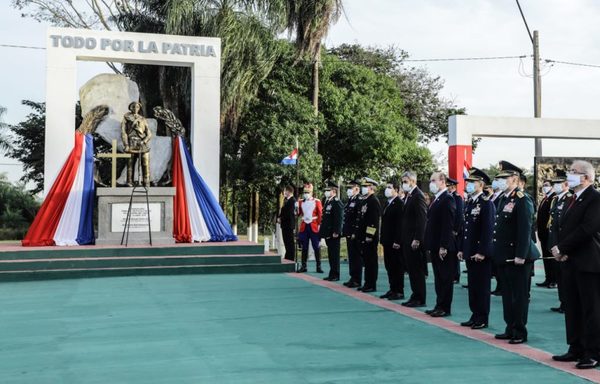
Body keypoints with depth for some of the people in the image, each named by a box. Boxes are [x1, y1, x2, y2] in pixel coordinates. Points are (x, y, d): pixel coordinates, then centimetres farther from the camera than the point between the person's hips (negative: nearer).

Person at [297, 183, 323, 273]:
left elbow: (320, 215, -1)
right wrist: (296, 209, -8)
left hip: (314, 227, -3)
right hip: (304, 227, 3)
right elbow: (298, 213, 11)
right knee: (304, 248, 6)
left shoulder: (317, 202, 0)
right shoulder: (300, 202, 9)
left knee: (317, 247, 0)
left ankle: (318, 267, 6)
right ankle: (303, 266, 12)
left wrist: (319, 225, -7)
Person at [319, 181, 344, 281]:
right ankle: (332, 274, 19)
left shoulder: (337, 203, -13)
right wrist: (322, 231, 17)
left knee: (334, 255, -3)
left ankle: (335, 275, 3)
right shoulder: (327, 202, 16)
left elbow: (339, 219, -18)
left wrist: (336, 232, -21)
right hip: (328, 233, 9)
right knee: (331, 254, 13)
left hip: (334, 234, -9)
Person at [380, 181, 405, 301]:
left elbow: (400, 224, -18)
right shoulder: (388, 204, 17)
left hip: (395, 242, -9)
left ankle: (399, 291, 4)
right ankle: (392, 289, 20)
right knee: (389, 266, 12)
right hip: (387, 241, 9)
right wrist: (383, 239, 13)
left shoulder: (399, 204, -12)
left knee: (397, 267, -2)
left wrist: (397, 241, -22)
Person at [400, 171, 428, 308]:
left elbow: (422, 219, -19)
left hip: (415, 240, -9)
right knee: (411, 269, 13)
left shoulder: (418, 196, -13)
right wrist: (402, 239, 15)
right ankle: (415, 295, 21)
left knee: (417, 269, -3)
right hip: (407, 240, 9)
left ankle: (420, 299, 4)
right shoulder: (407, 195, 15)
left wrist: (417, 239, -21)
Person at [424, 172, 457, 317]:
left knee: (445, 278, 0)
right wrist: (429, 245, 15)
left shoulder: (447, 199, -12)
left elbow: (448, 225, -18)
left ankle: (445, 308, 6)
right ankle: (439, 305, 21)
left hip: (444, 247, -9)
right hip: (434, 246, 9)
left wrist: (443, 246, -21)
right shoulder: (435, 199, 16)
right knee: (438, 277, 14)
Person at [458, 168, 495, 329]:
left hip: (481, 254, -8)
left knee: (482, 286, 1)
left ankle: (482, 318, 9)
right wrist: (461, 248, 14)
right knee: (472, 285, 13)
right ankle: (475, 316, 23)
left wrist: (482, 252, -20)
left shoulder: (487, 203, -13)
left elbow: (488, 230, -17)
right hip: (469, 252, 8)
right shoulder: (469, 202, 13)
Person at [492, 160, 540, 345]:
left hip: (517, 257, -9)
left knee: (519, 295, 1)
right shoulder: (503, 199, 13)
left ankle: (520, 332, 9)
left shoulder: (522, 201, -14)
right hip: (503, 257, 9)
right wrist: (497, 253, 15)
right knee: (507, 294, 15)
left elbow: (525, 230, -19)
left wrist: (521, 255, -22)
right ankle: (510, 329, 25)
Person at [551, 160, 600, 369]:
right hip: (570, 262, 9)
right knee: (573, 308, 13)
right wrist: (561, 251, -1)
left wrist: (562, 248, -16)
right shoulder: (572, 201, 17)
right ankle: (576, 349, 22)